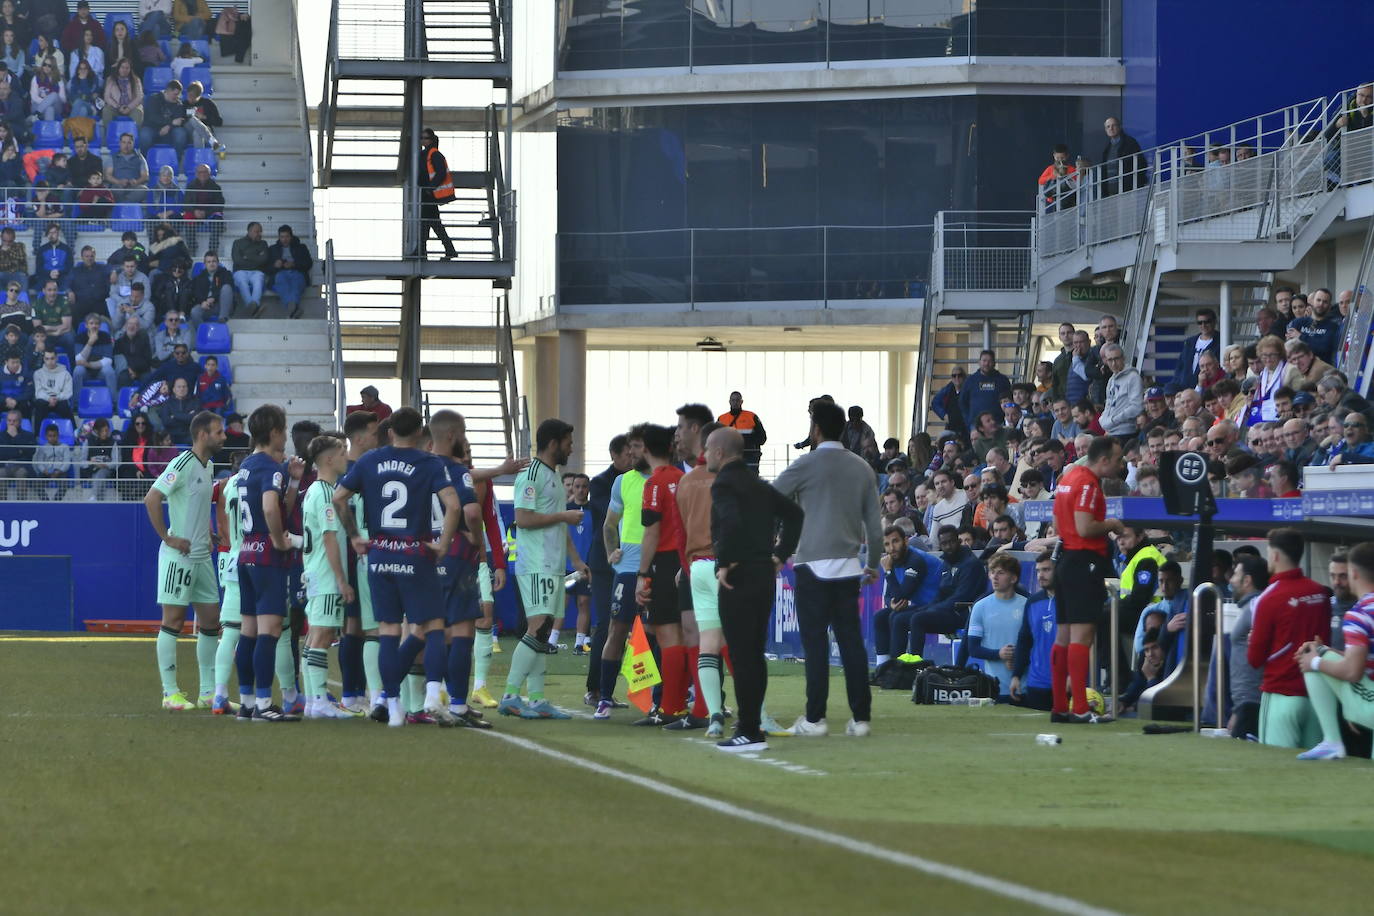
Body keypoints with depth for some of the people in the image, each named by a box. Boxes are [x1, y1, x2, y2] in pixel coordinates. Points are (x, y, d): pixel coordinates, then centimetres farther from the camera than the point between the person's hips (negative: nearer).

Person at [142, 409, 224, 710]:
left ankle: (209, 692, 14)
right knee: (173, 620, -4)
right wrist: (168, 538, -19)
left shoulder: (208, 466, 12)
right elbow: (151, 499, -22)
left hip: (202, 557, 9)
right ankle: (170, 693, 0)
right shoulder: (182, 464, -15)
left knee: (210, 622, 9)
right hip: (179, 556, -9)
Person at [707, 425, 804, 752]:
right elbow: (794, 513, 18)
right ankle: (751, 723, 18)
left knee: (741, 655, -6)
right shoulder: (757, 484, 15)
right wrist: (780, 554, 16)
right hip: (765, 574, 9)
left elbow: (731, 522, -29)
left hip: (738, 578, -9)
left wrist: (725, 563, -20)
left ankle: (749, 733, -7)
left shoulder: (723, 485, -11)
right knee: (755, 654, 14)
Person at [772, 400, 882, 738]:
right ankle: (861, 716, 3)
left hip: (814, 566, -4)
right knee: (851, 640, 5)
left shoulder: (807, 465, -6)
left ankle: (815, 718, -4)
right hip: (848, 566, 4)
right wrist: (873, 564, 22)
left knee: (815, 642, -3)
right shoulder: (861, 468, 9)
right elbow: (875, 524, 11)